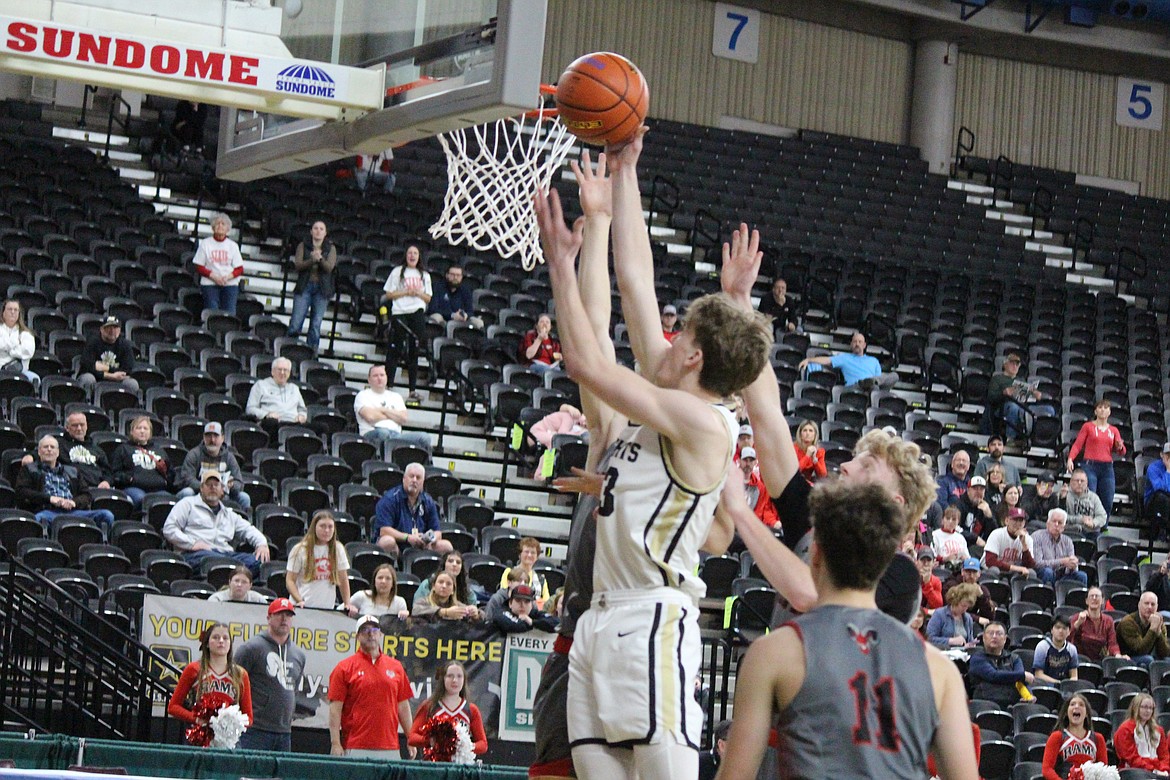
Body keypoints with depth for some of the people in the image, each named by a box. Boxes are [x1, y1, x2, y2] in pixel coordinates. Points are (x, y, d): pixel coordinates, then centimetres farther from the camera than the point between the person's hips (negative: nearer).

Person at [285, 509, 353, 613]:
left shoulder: (338, 549, 8)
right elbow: (290, 581, -2)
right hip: (303, 608, -2)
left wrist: (347, 604, 5)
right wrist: (300, 601, -15)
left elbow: (343, 580, 13)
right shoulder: (300, 550, 0)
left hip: (328, 609, 2)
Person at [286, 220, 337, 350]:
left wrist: (320, 259, -29)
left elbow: (329, 267, -9)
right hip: (304, 287, 0)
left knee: (316, 324, 0)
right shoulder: (303, 246, 5)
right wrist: (312, 260, -26)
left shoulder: (330, 248, 5)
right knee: (295, 323, -6)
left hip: (322, 289, 1)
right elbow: (298, 265, -8)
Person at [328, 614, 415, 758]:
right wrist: (335, 743, -9)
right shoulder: (344, 668, 3)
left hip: (390, 749, 3)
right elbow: (335, 709, -1)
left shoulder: (396, 667, 13)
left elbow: (403, 706, 16)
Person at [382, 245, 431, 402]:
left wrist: (419, 293, -3)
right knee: (395, 349, -6)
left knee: (414, 351, 2)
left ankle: (413, 390, 2)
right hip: (399, 312, -3)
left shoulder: (424, 275, 17)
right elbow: (389, 294, 3)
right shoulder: (397, 272, 8)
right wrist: (405, 292, -9)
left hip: (418, 313, 3)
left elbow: (428, 298, 16)